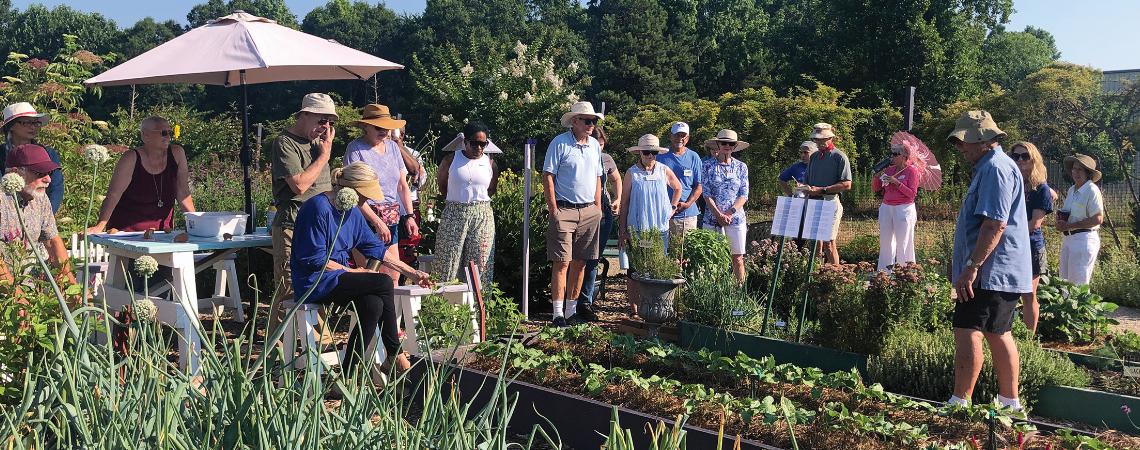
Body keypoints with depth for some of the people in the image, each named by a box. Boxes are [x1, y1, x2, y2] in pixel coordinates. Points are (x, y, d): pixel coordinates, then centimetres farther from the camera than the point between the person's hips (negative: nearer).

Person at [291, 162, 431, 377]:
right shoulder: (319, 208, -17)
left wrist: (413, 273, 13)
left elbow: (376, 248, 15)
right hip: (315, 281, -8)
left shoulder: (352, 211, 10)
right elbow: (315, 259, -18)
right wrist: (352, 271, -11)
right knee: (384, 283, -20)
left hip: (338, 276, 8)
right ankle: (394, 355, -10)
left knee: (373, 305, -22)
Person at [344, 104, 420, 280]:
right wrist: (377, 222, -18)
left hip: (392, 220, 6)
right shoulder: (355, 148, -7)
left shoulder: (392, 146, 13)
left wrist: (409, 216, 8)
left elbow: (403, 185, 18)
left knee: (393, 279, 7)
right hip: (367, 218, -6)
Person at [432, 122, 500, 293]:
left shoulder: (490, 164, 6)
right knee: (448, 261, -3)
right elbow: (441, 183, 14)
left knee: (480, 265, 0)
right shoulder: (451, 160, 1)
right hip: (454, 215, -1)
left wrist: (475, 199, 12)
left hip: (482, 216, 1)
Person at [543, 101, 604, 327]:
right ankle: (558, 314, -3)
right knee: (562, 263, -7)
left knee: (580, 263, 8)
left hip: (589, 211, 6)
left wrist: (598, 207, 14)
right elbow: (548, 176, -7)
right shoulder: (560, 143, -6)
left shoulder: (594, 145, 13)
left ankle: (571, 309, 18)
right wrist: (553, 209, -12)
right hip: (565, 210, -6)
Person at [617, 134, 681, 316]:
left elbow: (678, 188, 25)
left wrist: (672, 208, 14)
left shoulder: (664, 171, 5)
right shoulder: (632, 173, -2)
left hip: (661, 228, 2)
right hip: (637, 228, -2)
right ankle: (633, 306, 9)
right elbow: (624, 203, 0)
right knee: (636, 269, 1)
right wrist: (622, 231, -3)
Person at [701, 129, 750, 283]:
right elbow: (706, 194, -3)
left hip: (736, 218, 2)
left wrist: (730, 212, -11)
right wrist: (719, 215, -12)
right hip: (712, 218, -1)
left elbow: (744, 195, 3)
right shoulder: (708, 165, 2)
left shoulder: (741, 167, 7)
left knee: (738, 258, 5)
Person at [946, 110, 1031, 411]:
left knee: (967, 333, -12)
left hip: (990, 272, -11)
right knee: (999, 335, 16)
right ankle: (1010, 402, 24)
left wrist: (972, 267, -25)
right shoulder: (993, 167, 19)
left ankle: (959, 404, -10)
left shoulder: (995, 169, -15)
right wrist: (965, 264, 27)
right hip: (1005, 273, 11)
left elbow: (996, 224, -24)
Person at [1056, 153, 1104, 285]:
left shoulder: (1092, 191, -13)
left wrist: (1068, 226, -18)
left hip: (1084, 239, -8)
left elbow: (1098, 219, -19)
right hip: (1067, 239, 8)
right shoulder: (1071, 189, 11)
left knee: (1078, 285, -2)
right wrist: (1060, 218, 0)